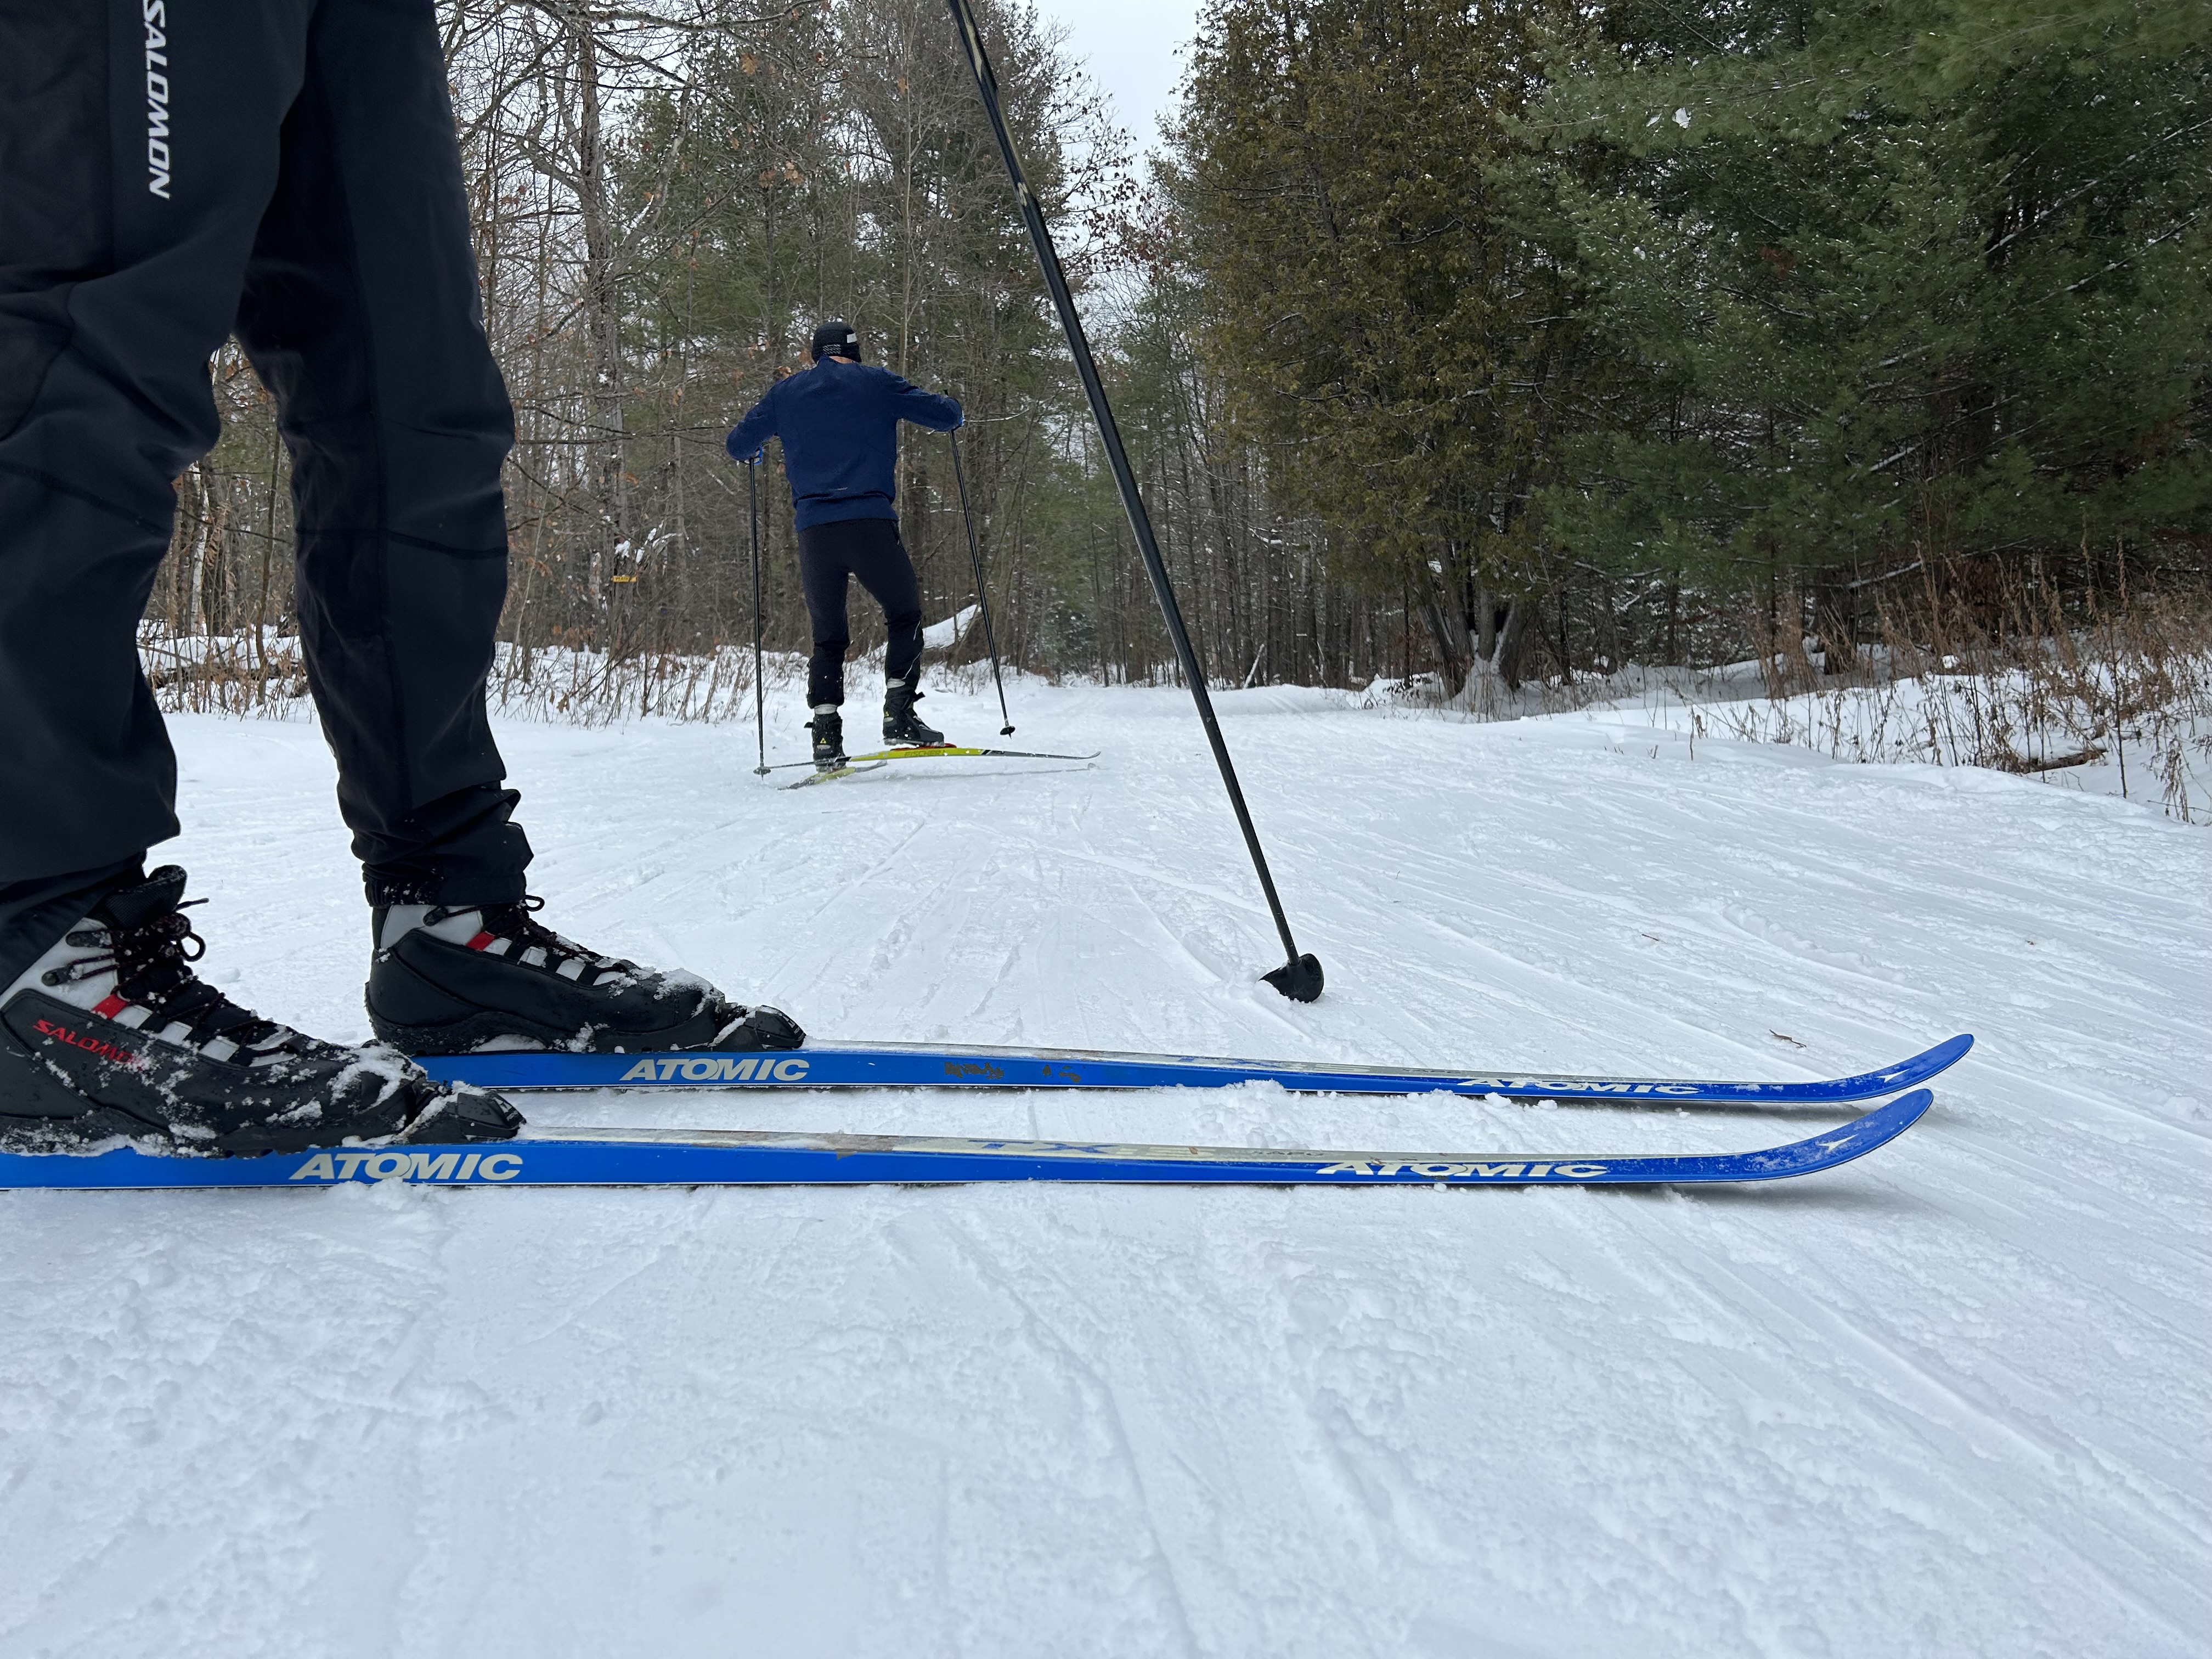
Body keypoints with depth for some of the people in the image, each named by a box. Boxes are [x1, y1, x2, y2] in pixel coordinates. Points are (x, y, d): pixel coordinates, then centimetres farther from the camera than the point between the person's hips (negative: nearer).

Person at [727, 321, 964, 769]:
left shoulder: (786, 392, 17)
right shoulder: (875, 383, 10)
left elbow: (739, 445, 24)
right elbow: (947, 416, 7)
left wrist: (752, 452, 48)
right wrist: (950, 412, 32)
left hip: (813, 530, 3)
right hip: (870, 524, -3)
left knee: (827, 637, 11)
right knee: (905, 617, 12)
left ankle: (826, 735, 1)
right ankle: (899, 714, -2)